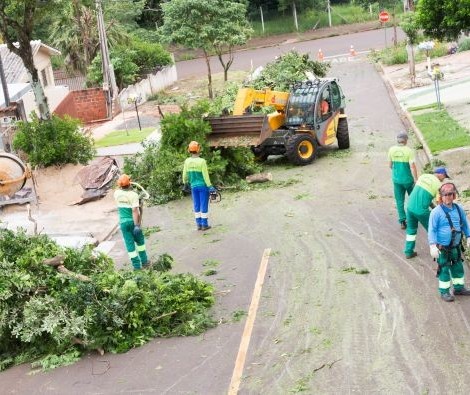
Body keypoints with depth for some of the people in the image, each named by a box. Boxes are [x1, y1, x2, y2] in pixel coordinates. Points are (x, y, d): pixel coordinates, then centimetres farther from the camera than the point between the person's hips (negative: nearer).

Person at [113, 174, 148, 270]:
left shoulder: (117, 193, -5)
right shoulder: (133, 195, -19)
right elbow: (135, 211, -26)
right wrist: (137, 225, -26)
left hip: (123, 222, 3)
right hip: (133, 221, -3)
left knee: (129, 244, 6)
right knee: (140, 241, 18)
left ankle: (136, 265, 8)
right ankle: (144, 262, 25)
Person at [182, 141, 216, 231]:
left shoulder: (187, 161, -4)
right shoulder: (202, 161, -17)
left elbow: (185, 174, 3)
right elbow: (205, 175, -16)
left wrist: (185, 183, 19)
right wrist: (210, 186, -10)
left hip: (193, 186, 4)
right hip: (203, 186, -4)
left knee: (196, 206, 12)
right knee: (204, 206, 4)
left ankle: (199, 225, 16)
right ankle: (204, 225, 8)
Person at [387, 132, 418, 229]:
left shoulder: (391, 150, -5)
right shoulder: (409, 151, -16)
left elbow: (390, 165, 5)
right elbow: (412, 166, -19)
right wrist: (416, 180, -12)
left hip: (396, 179, 2)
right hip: (408, 179, -2)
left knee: (399, 200, 9)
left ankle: (402, 221, 5)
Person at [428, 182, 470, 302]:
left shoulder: (458, 208, -2)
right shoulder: (436, 212, -18)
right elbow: (432, 230, -17)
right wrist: (433, 246, -24)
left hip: (456, 246, 5)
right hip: (442, 248, -5)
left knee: (458, 267, 18)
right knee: (444, 269, 6)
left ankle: (459, 287, 37)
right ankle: (444, 291, 21)